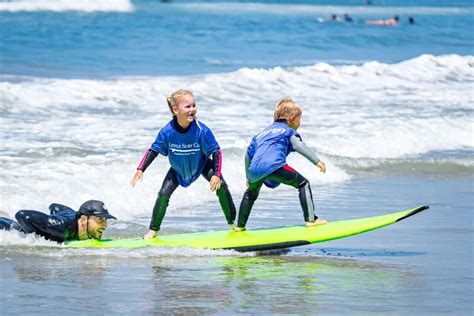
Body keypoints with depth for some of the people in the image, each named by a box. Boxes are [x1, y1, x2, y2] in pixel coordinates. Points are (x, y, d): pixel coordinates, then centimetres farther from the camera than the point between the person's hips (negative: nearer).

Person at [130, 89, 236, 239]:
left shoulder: (202, 130, -31)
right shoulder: (167, 131, -28)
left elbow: (216, 152, -21)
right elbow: (153, 151, -12)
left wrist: (216, 174, -31)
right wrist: (140, 169, -19)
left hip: (201, 164, -1)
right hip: (178, 169, 1)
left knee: (221, 186, -19)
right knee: (163, 194, -12)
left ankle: (232, 223, -1)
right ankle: (153, 230, 9)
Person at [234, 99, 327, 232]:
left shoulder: (261, 134, 37)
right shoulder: (287, 130, 19)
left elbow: (248, 155, 38)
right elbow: (299, 146, 0)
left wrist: (248, 177, 49)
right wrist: (317, 161, -5)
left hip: (255, 169, 6)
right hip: (274, 166, -6)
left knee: (250, 193, 34)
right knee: (303, 184, 7)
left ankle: (240, 226, 34)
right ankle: (310, 219, -4)